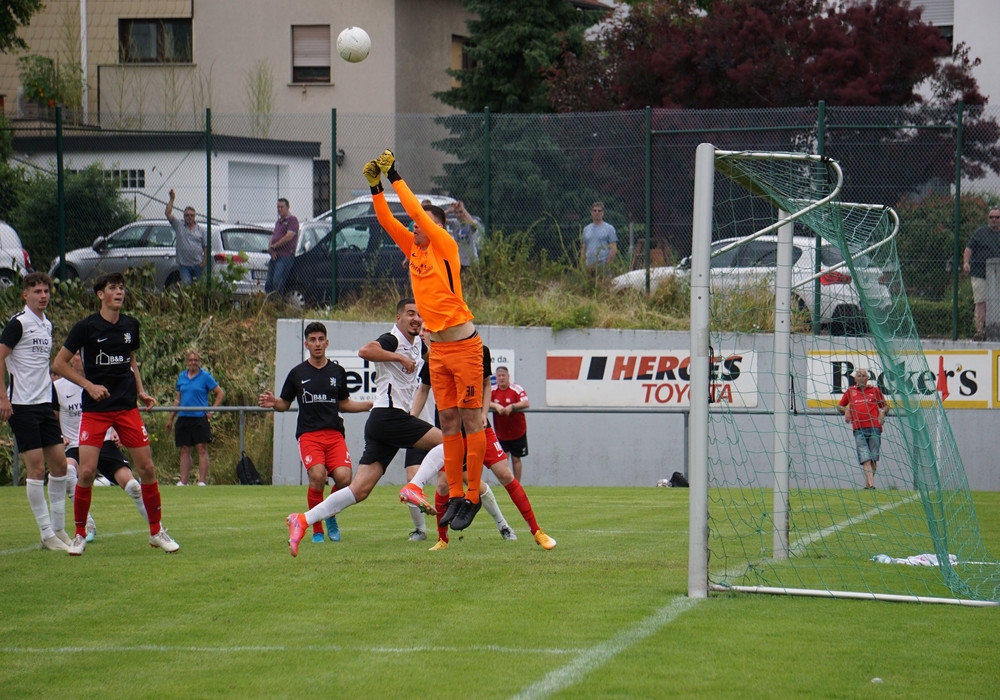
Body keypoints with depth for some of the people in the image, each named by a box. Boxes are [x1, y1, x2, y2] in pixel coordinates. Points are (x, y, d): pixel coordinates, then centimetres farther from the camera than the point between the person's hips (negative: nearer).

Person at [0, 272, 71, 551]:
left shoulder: (47, 324, 14)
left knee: (59, 464, 6)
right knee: (36, 467, -7)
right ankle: (47, 534, -3)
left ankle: (58, 528, 15)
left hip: (44, 403, 8)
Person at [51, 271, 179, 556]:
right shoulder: (86, 327, -7)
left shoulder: (130, 325, 7)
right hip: (95, 410, -3)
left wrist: (140, 391, 8)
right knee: (87, 471, -10)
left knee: (147, 467, -1)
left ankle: (156, 531, 13)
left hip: (127, 407, 4)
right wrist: (89, 385, -12)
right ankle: (80, 534, 6)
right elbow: (59, 363, -3)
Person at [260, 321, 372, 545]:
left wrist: (372, 404, 13)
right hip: (308, 434, -2)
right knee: (317, 475, -26)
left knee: (343, 476, -21)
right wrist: (273, 403, -8)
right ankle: (316, 530, -8)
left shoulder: (337, 372, 13)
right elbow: (285, 403, 14)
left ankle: (331, 516, 11)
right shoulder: (297, 373, 8)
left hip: (334, 433, 2)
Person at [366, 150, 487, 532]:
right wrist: (375, 186, 0)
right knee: (448, 421, 6)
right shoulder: (414, 250, 12)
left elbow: (417, 210, -12)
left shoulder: (445, 245, -5)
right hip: (437, 346, 7)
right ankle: (455, 495, 8)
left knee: (471, 418, -4)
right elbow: (387, 220, 11)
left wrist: (395, 177, -7)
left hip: (463, 343, -7)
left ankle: (473, 497, -4)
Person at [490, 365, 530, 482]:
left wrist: (512, 407, -38)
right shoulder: (493, 390, -2)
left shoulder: (516, 389, -14)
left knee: (515, 458, 7)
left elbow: (526, 403, -24)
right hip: (501, 432, 2)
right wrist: (496, 406, -33)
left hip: (518, 432, -2)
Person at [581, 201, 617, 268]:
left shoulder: (609, 228, 1)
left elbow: (614, 248, -4)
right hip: (589, 266, 5)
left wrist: (608, 264, -13)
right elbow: (583, 248, 19)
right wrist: (582, 264, 7)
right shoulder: (586, 229, 17)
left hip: (603, 266, -5)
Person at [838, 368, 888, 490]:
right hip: (859, 429, 0)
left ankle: (868, 483, 10)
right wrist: (845, 410, 5)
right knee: (865, 458, -12)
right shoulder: (850, 391, 17)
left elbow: (885, 406, 22)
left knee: (873, 458, 0)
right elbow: (839, 406, 26)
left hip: (874, 427, 0)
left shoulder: (875, 390, 16)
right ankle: (871, 483, -21)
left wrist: (883, 411, 0)